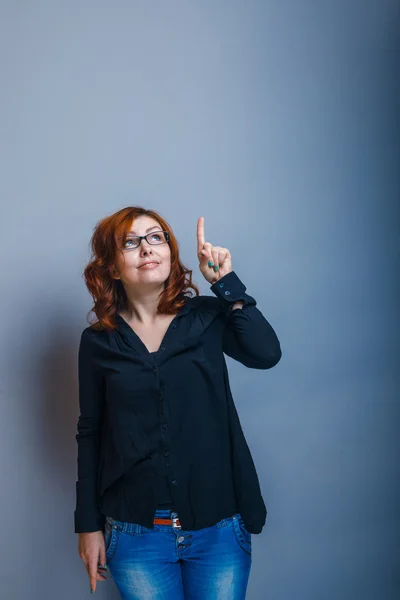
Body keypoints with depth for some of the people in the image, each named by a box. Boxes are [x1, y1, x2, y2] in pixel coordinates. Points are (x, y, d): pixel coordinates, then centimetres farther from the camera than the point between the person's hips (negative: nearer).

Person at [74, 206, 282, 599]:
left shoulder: (207, 317, -1)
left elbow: (266, 354, -17)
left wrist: (226, 282, -13)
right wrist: (88, 524, 5)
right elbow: (90, 434, 5)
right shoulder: (99, 342, 0)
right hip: (135, 533, 0)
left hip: (219, 527, 1)